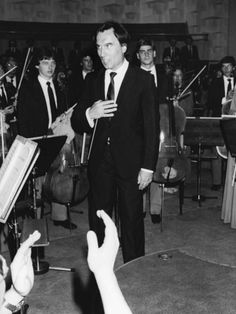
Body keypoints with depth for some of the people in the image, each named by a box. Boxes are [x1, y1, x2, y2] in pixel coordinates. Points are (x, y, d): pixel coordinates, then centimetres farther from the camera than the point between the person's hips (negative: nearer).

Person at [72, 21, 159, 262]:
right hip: (99, 161, 4)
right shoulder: (92, 80, 6)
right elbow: (76, 124, 6)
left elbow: (151, 127, -7)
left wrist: (147, 167, -11)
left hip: (130, 161, -3)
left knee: (132, 220, 8)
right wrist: (90, 114, -17)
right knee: (97, 220, 10)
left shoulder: (143, 80, -5)